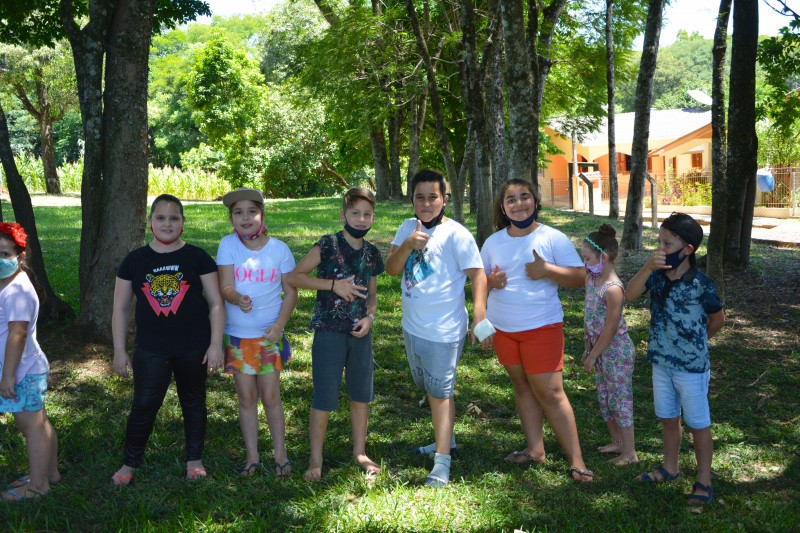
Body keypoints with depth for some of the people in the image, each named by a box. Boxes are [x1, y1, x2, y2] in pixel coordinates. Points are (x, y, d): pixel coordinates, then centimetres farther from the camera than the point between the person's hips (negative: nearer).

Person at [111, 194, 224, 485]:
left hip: (193, 349, 0)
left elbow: (216, 303, -3)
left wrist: (216, 344, -7)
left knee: (194, 403, 13)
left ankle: (194, 459, 29)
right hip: (150, 350, 1)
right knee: (143, 406, 1)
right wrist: (119, 350, 4)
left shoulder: (197, 258, -4)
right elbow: (121, 308, 6)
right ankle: (129, 463, 19)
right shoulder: (134, 260, 1)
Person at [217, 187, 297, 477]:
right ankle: (252, 456, 21)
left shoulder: (279, 248, -4)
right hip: (237, 334, 1)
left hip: (270, 333, 0)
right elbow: (225, 287, -12)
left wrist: (280, 324, -14)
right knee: (246, 397, 8)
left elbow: (291, 291, 0)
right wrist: (239, 299, -36)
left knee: (270, 396, 1)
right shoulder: (228, 245, -6)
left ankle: (280, 454, 16)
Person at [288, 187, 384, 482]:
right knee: (324, 398, 0)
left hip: (360, 333, 5)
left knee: (362, 394, 14)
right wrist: (334, 285, -16)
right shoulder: (327, 245, -9)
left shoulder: (372, 253, 7)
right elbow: (294, 276, -9)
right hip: (329, 331, -5)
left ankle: (360, 452, 31)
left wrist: (370, 316, -3)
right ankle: (316, 460, 14)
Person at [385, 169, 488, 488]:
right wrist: (408, 245, -20)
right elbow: (391, 269, -1)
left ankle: (442, 461, 1)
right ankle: (445, 440, 39)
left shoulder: (456, 234, -14)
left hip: (443, 330, -7)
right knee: (431, 388, 21)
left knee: (440, 392, -3)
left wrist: (479, 314, -33)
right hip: (412, 326, 7)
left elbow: (477, 274, -19)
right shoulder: (408, 227, 5)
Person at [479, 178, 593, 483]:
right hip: (503, 328, 5)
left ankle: (576, 461, -1)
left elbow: (579, 277, -8)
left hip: (542, 327, -5)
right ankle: (535, 449, 21)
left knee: (549, 392, -6)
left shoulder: (553, 238, -6)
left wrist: (547, 270, -24)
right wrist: (491, 281, -11)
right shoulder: (493, 242, 6)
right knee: (522, 387, 12)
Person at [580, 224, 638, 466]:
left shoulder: (612, 289, -23)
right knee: (604, 399, 18)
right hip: (600, 349, 9)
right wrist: (588, 350, 13)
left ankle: (629, 452, 10)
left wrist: (592, 355, -16)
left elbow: (610, 328, -22)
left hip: (616, 351, -9)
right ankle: (617, 442, 33)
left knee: (620, 400, 0)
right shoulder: (591, 280, 3)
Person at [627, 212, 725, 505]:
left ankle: (703, 482, 19)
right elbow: (630, 294, -18)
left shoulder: (700, 284, -18)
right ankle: (670, 468, 38)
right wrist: (648, 267, -30)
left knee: (698, 425, 7)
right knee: (668, 419, 21)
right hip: (661, 362, 6)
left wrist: (695, 342, 7)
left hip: (692, 366, -6)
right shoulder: (657, 275, -4)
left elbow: (718, 319, -4)